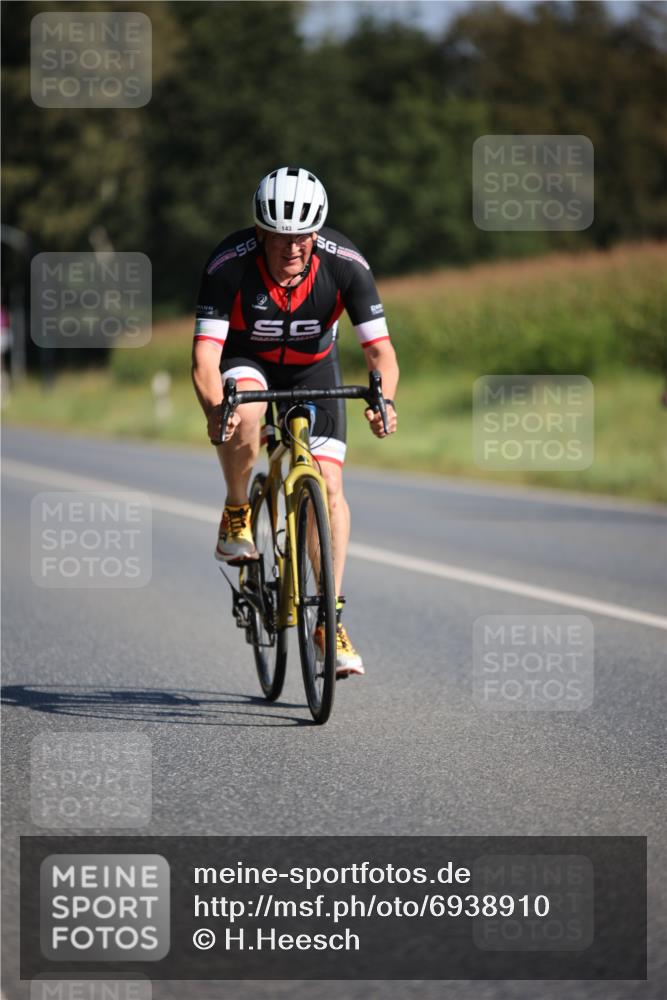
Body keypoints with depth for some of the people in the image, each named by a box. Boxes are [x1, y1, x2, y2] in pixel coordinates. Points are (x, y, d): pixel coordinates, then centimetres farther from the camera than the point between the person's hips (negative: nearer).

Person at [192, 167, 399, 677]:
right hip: (246, 361, -1)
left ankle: (330, 621, -4)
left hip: (313, 368, 1)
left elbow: (380, 349, -27)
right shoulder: (229, 264, -31)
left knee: (329, 488, -12)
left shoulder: (345, 264, -27)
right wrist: (214, 407, -54)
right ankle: (236, 517, -10)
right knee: (244, 415, -37)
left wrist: (384, 401, -47)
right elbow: (206, 353, -34)